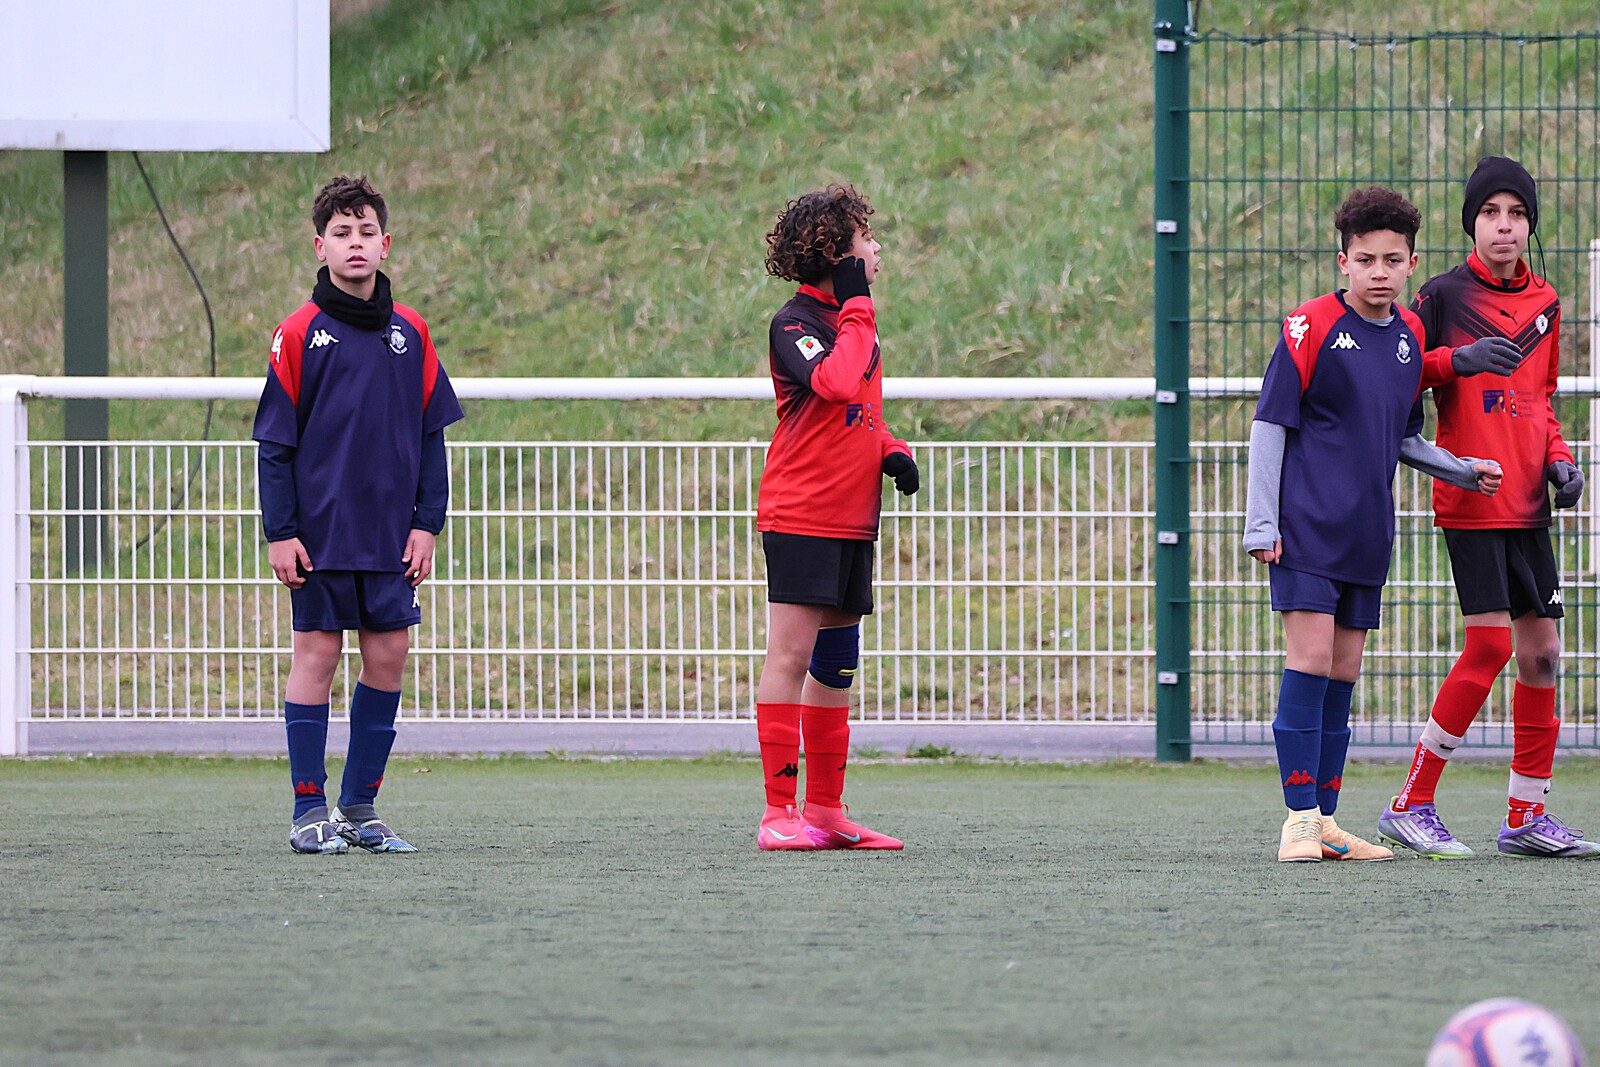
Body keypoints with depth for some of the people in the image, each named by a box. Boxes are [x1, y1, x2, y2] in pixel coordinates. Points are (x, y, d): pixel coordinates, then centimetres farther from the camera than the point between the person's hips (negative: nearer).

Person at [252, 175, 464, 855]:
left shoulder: (410, 333, 7)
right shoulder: (299, 333, -3)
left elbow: (431, 435, 11)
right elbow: (275, 441, -2)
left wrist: (427, 522, 3)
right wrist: (280, 532, -8)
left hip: (391, 535, 4)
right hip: (321, 533, -4)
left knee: (388, 657, 3)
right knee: (316, 655, -3)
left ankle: (360, 808, 13)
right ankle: (310, 813, 1)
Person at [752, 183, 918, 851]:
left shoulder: (851, 320, 16)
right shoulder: (793, 325, -11)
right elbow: (835, 384, -30)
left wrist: (891, 451, 7)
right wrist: (856, 308, -18)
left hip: (852, 519, 9)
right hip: (800, 514, -9)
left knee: (836, 663, 11)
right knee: (790, 653, -10)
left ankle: (826, 810, 17)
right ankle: (778, 813, -11)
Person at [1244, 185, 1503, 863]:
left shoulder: (1411, 337, 11)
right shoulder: (1310, 326, -7)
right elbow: (1269, 426, -6)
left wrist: (1465, 471, 9)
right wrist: (1261, 523, -10)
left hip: (1368, 533, 6)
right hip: (1307, 527, -6)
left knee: (1343, 675, 7)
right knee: (1310, 661, -12)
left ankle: (1325, 820, 12)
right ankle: (1299, 820, -10)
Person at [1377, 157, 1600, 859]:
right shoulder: (1445, 295, -4)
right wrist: (1456, 362, -20)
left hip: (1526, 503, 7)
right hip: (1471, 500, -7)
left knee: (1541, 649, 6)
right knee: (1490, 645, -14)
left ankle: (1527, 816, 16)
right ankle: (1411, 806, -6)